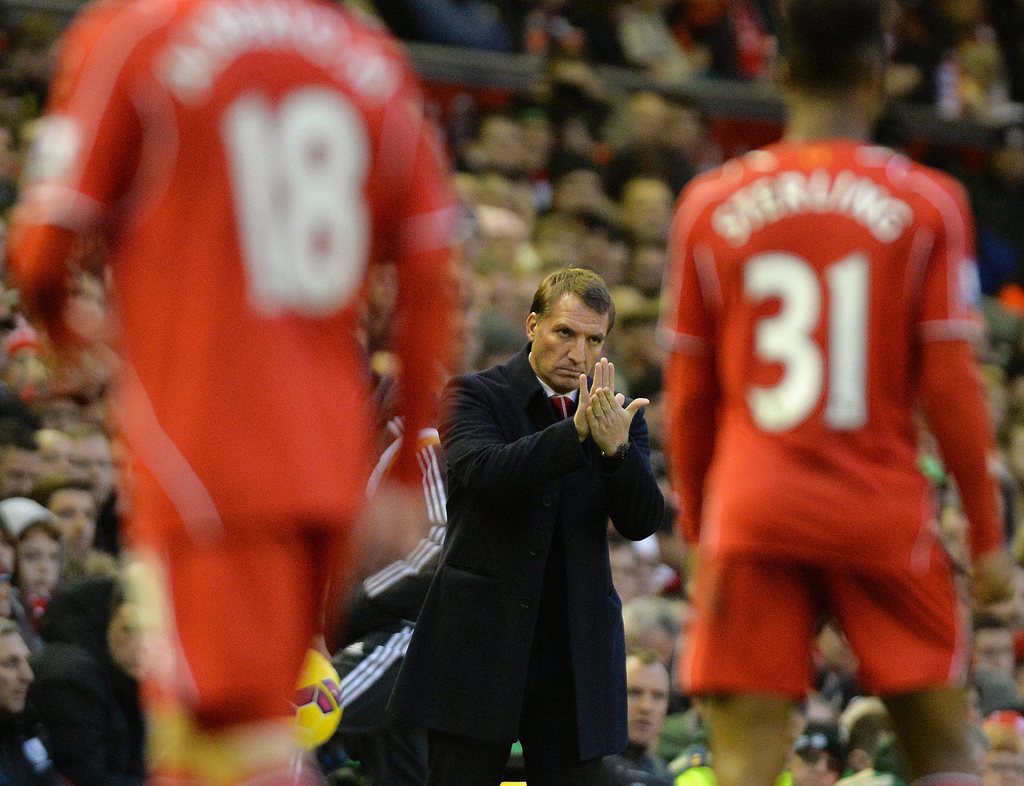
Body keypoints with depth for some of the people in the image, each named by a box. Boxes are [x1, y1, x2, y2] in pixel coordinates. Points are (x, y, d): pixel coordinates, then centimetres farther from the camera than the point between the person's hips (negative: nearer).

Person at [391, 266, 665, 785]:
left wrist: (617, 447, -22)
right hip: (479, 645, -3)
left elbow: (642, 523, -3)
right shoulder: (475, 395, -1)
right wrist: (576, 433, -31)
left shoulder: (619, 417, 9)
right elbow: (482, 472, -21)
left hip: (575, 656, 3)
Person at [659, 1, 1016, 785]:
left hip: (751, 514, 1)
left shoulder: (710, 206, 4)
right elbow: (950, 388, -4)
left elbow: (687, 398, 7)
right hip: (884, 514, -1)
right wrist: (988, 535, 4)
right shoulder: (927, 204, -2)